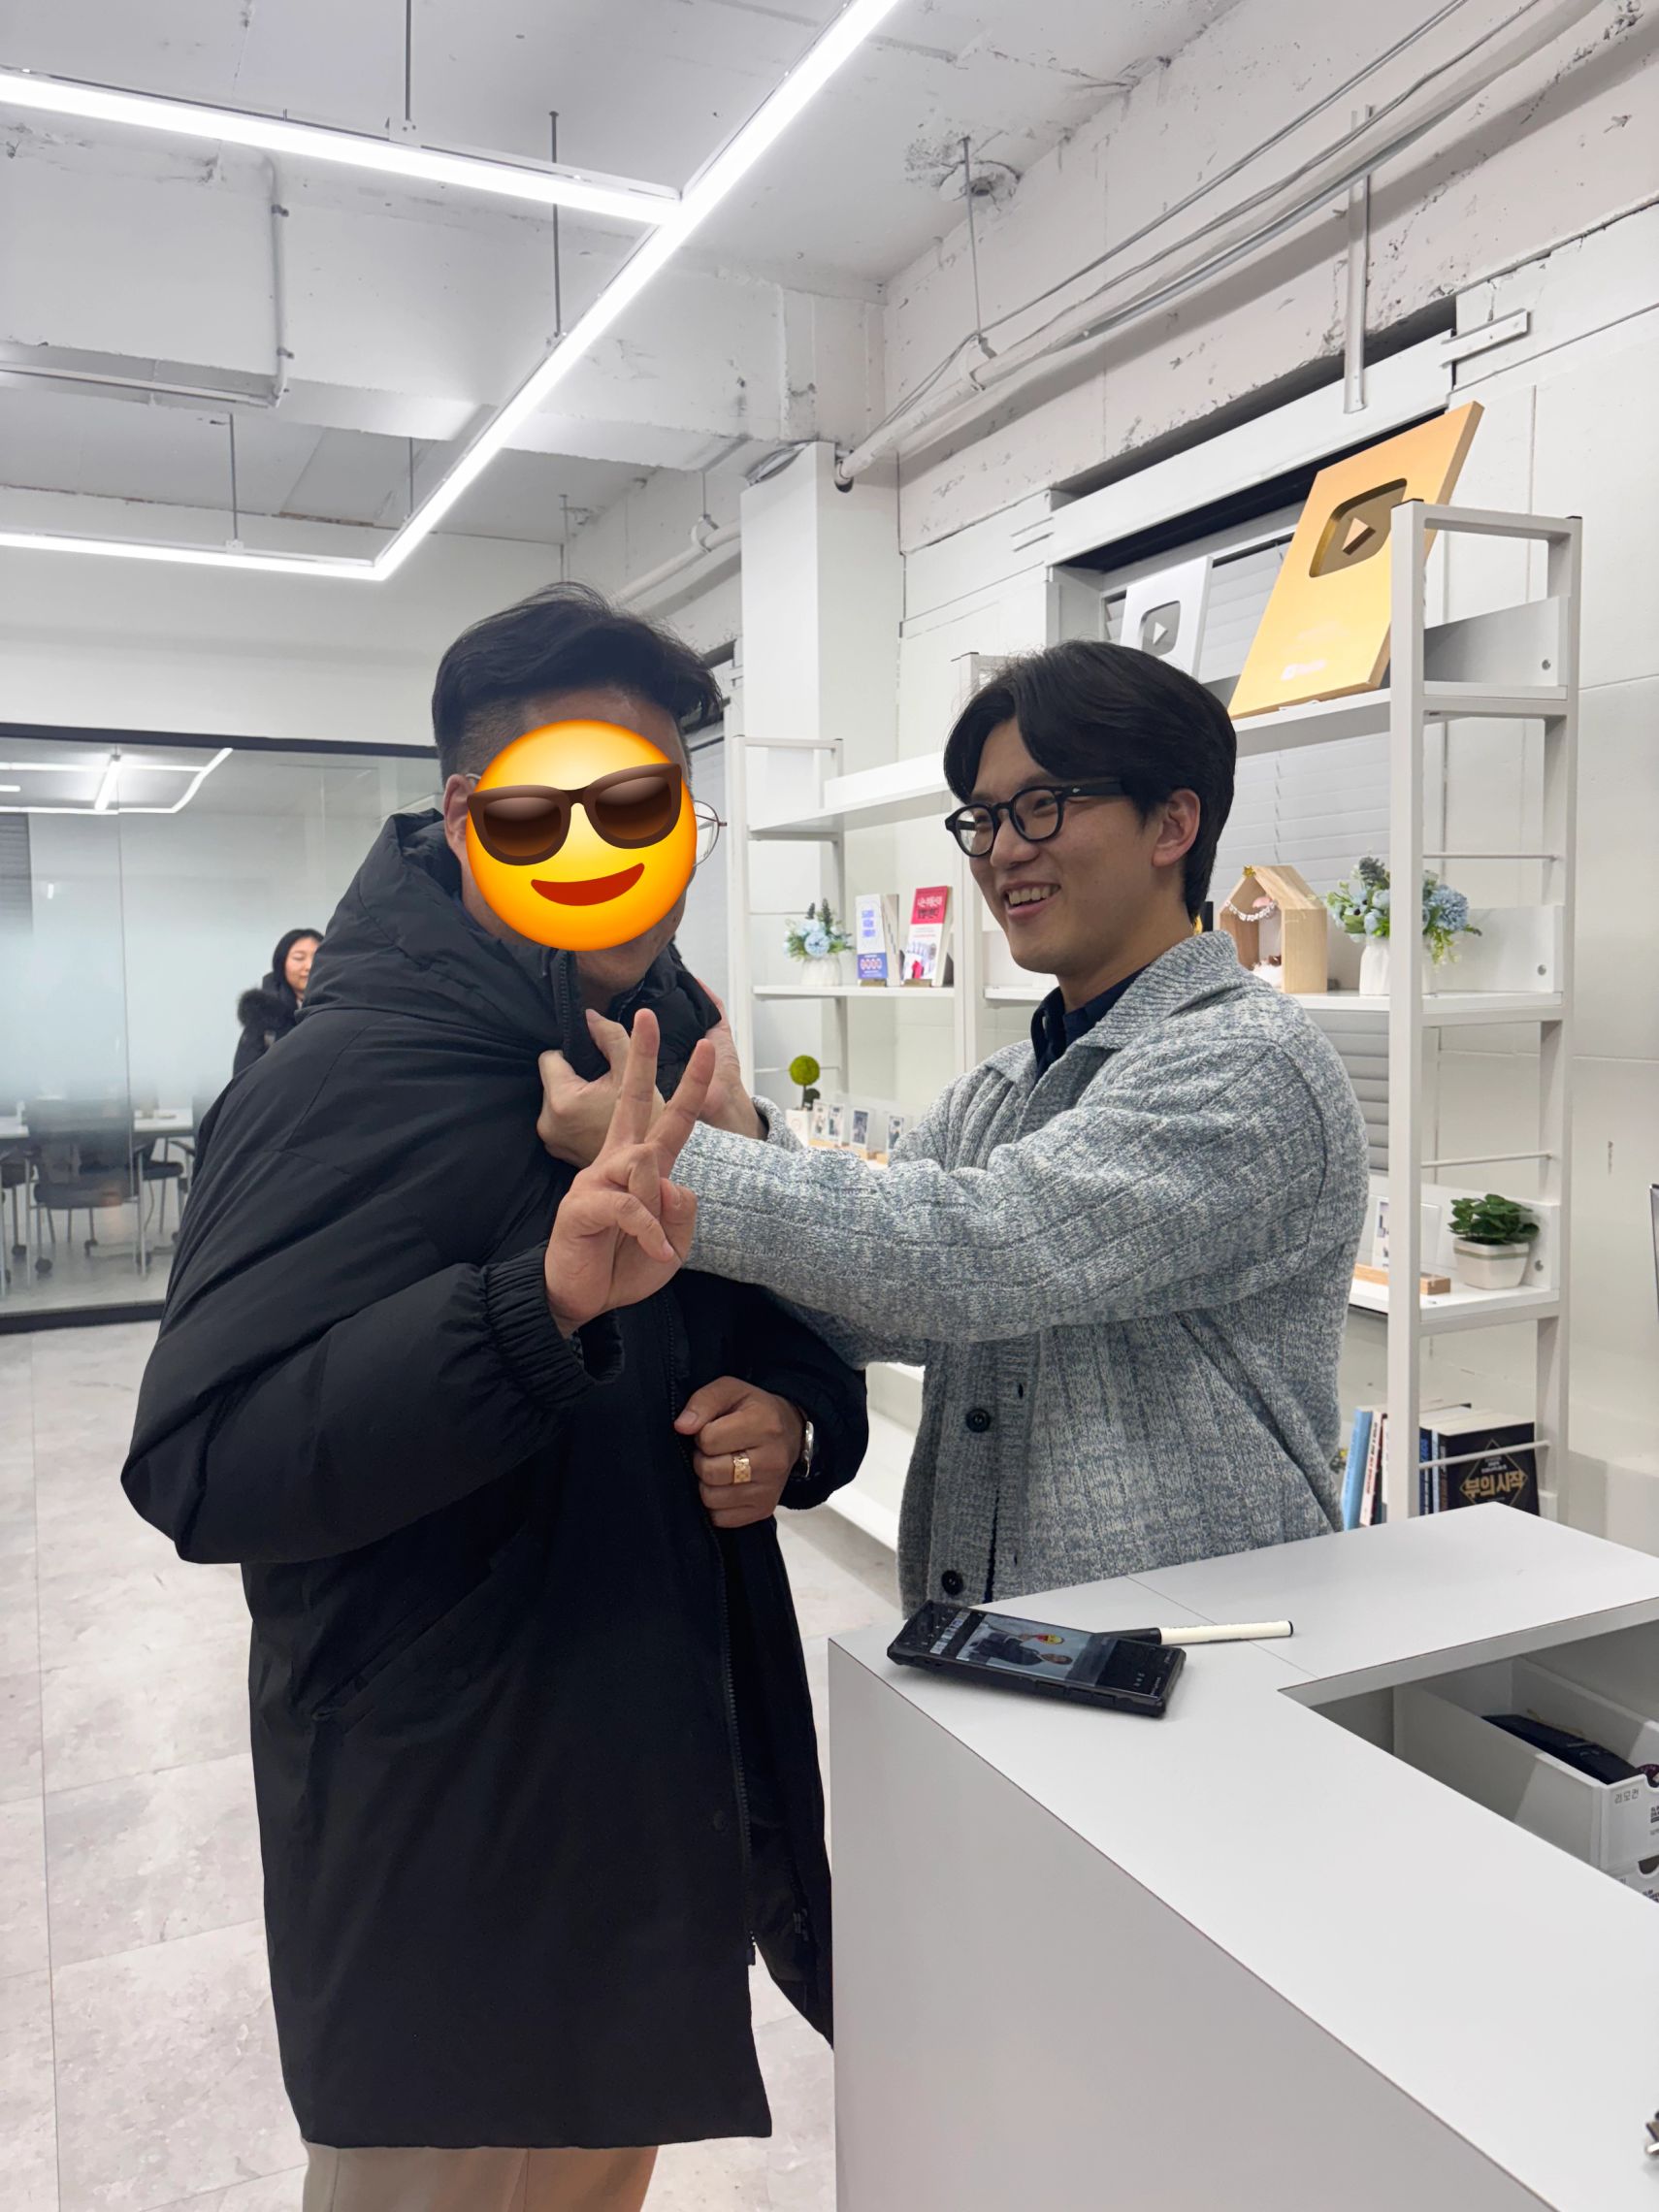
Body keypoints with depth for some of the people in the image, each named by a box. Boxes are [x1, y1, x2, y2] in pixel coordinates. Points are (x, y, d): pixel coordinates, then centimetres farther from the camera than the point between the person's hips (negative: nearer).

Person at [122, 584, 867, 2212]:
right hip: (454, 1873, -7)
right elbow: (199, 1469, -28)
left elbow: (788, 1327, 13)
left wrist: (794, 1417, -10)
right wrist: (542, 1302, -41)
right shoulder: (350, 1083, -20)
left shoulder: (671, 1052, 4)